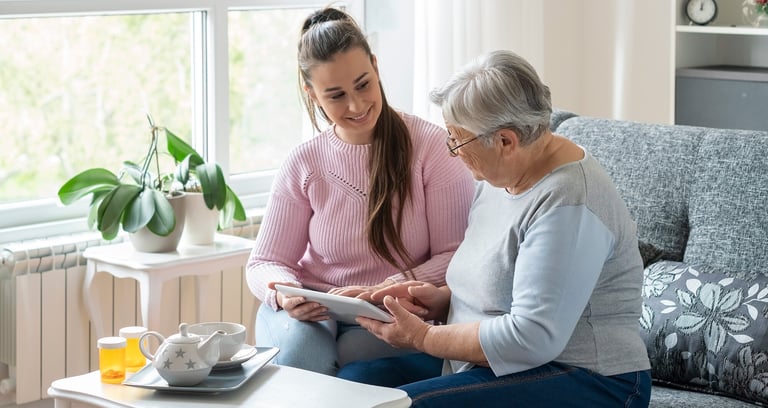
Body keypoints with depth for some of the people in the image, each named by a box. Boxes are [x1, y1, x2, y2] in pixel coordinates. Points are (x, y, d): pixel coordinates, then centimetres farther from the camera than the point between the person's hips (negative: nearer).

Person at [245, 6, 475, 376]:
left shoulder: (431, 146, -6)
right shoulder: (303, 163, 3)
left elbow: (457, 258, -8)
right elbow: (265, 263, 5)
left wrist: (383, 292, -23)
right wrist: (284, 292, -19)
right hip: (309, 315, 2)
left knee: (349, 357, -34)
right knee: (298, 349, -33)